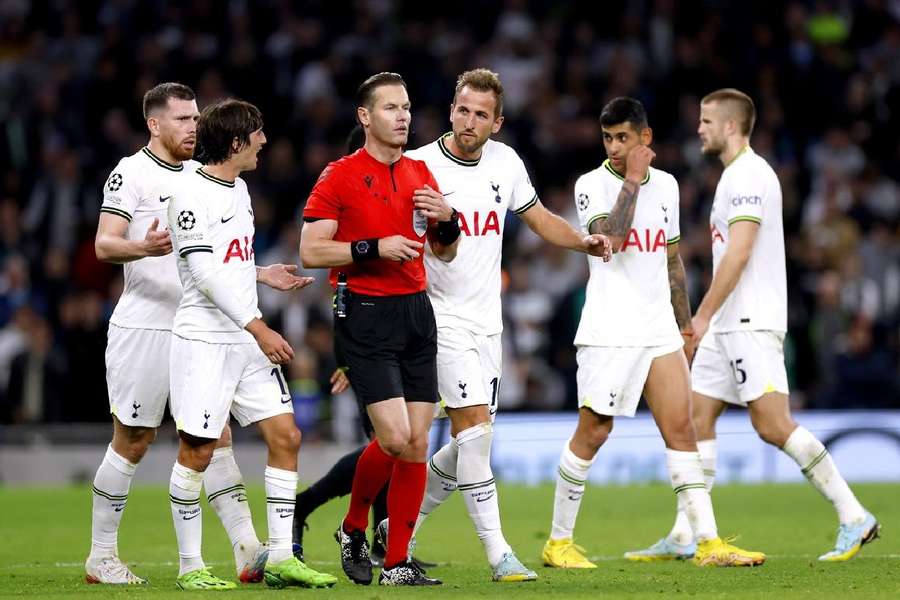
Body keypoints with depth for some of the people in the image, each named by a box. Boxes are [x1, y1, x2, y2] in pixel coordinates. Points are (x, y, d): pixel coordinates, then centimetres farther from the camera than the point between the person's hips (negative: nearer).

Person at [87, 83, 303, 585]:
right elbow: (104, 245, -16)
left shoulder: (202, 176, 17)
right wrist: (143, 247, -36)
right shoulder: (132, 173, -7)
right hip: (145, 328, -7)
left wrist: (262, 275, 15)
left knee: (216, 438, -1)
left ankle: (248, 551, -7)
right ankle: (101, 557, 11)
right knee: (132, 442, 0)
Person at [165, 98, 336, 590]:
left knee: (285, 437, 3)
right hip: (203, 341, -9)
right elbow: (205, 273, -19)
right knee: (197, 452, -4)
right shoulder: (190, 196, -13)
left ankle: (281, 559, 6)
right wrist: (258, 328, -21)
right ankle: (190, 567, 5)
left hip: (247, 342, 9)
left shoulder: (238, 188, 14)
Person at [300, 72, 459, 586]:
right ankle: (354, 529, 11)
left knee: (418, 442, 0)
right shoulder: (340, 176, -4)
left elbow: (445, 252, 21)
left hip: (416, 312, 6)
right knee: (394, 437, -15)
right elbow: (310, 251, -9)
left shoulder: (420, 174, 13)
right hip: (366, 315, -6)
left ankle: (398, 564, 7)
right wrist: (374, 248, -18)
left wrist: (447, 219, 0)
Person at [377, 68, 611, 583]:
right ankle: (498, 553, -14)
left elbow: (540, 218, 17)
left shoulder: (505, 161, 6)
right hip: (442, 318, -6)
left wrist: (586, 243, 1)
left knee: (471, 443, 7)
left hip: (488, 322, 6)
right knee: (475, 427, -16)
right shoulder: (421, 166, -10)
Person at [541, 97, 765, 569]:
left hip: (660, 331, 5)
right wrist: (633, 179, -16)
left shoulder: (666, 185, 14)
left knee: (681, 428, -2)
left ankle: (709, 543, -4)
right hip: (609, 331, -5)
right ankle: (558, 542, 7)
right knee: (593, 432, -4)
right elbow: (609, 236, -22)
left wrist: (685, 324, 21)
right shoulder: (591, 184, -4)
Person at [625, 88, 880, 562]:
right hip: (729, 326, 11)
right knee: (696, 417, 7)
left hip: (750, 323, -11)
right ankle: (685, 537, 8)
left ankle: (853, 517, -10)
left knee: (772, 424, -14)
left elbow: (738, 253, -20)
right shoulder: (738, 175, 19)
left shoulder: (748, 175, -13)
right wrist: (709, 318, 21)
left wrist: (703, 315, -19)